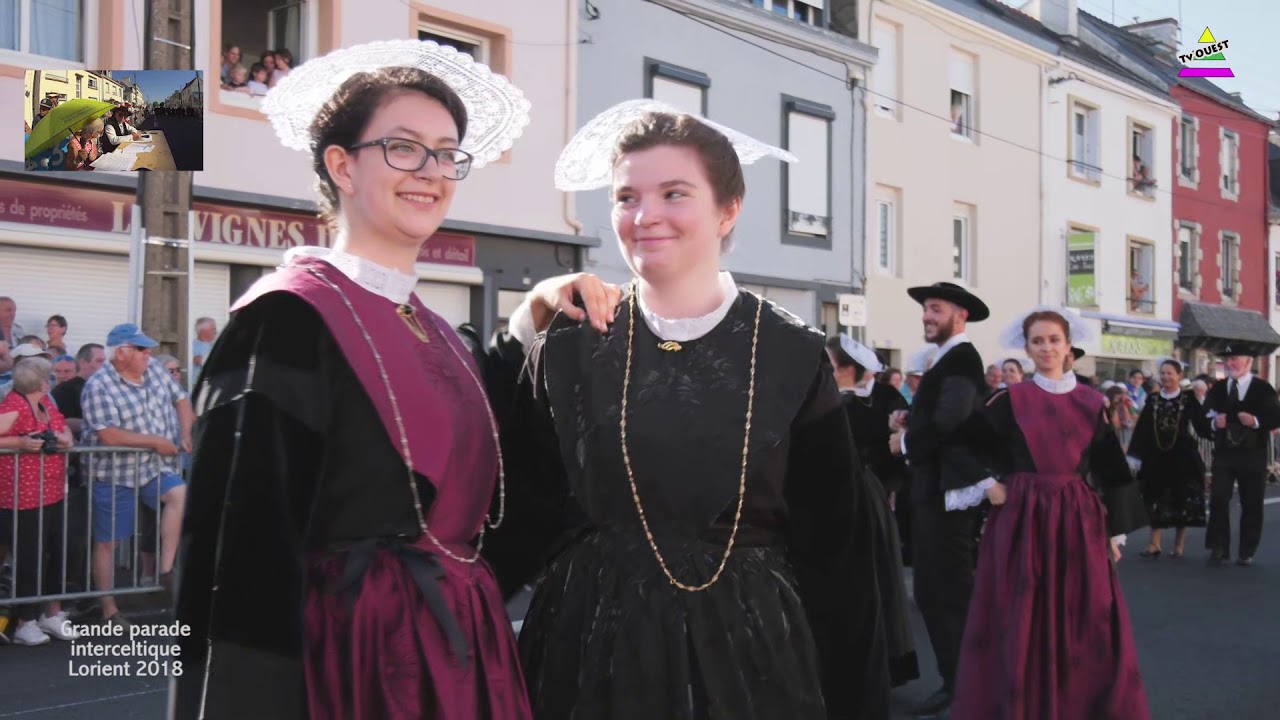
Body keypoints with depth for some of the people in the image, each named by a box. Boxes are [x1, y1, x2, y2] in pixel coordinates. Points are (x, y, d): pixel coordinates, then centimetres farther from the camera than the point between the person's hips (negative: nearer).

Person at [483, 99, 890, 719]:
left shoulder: (793, 355, -4)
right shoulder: (571, 344, -1)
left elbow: (837, 551, -1)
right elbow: (519, 511, -1)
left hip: (748, 645, 0)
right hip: (594, 644, 1)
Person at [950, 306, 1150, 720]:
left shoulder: (1090, 403, 6)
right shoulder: (1010, 402, 0)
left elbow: (1110, 470, 8)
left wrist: (1115, 531, 7)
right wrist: (987, 483, -5)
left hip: (1079, 522, 2)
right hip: (1023, 521, -2)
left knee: (1086, 624, 4)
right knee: (1022, 621, 1)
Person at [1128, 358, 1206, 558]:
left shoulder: (1189, 399, -2)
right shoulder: (1152, 399, 4)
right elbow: (1142, 428, 2)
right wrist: (1135, 455, -3)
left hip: (1182, 456, -2)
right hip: (1155, 456, 2)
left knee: (1182, 499, 4)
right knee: (1156, 501, 4)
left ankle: (1179, 542, 16)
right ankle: (1154, 544, 9)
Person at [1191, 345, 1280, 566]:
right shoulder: (1217, 389, 9)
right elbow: (1201, 420, 6)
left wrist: (1257, 422, -23)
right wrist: (1213, 423, -14)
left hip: (1252, 455, -2)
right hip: (1223, 453, 2)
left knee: (1251, 504, 5)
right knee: (1218, 499, -5)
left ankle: (1246, 552, 15)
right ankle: (1219, 549, 2)